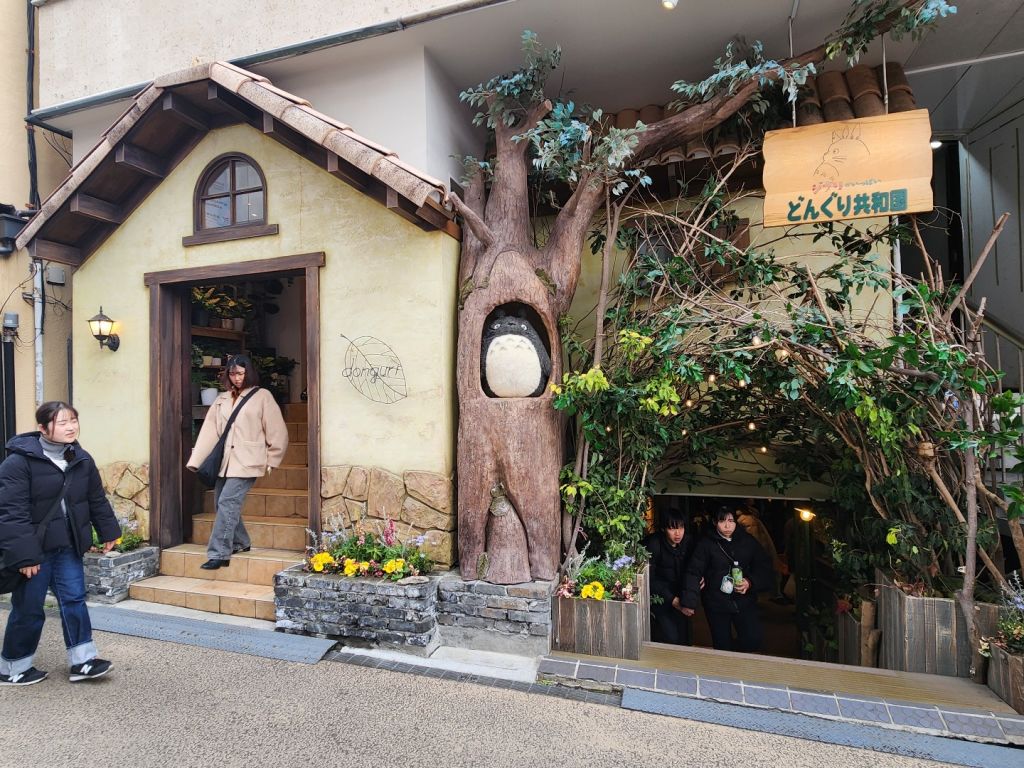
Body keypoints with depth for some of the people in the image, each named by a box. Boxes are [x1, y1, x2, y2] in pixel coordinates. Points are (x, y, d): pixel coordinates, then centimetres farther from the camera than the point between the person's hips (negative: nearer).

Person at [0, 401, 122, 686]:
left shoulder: (82, 460, 3)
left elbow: (97, 500, 13)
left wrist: (108, 532, 14)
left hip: (68, 546, 5)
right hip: (35, 548, -5)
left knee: (74, 599, 5)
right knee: (28, 608, 7)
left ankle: (82, 661, 12)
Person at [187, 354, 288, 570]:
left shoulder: (262, 396, 0)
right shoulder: (222, 399, 14)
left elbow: (277, 432, 0)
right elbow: (210, 430, 7)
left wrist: (271, 461, 1)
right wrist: (196, 459, -1)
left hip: (247, 462, -6)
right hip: (225, 461, 6)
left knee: (228, 502, -13)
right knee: (221, 503, 8)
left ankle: (219, 554, -6)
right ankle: (240, 542, 27)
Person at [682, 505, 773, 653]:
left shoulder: (748, 541, 1)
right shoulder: (706, 544, -9)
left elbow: (764, 566, 5)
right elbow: (694, 573, -13)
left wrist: (751, 582, -13)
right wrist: (688, 602, -21)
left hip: (744, 600, 2)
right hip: (716, 603, -2)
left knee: (754, 641, -4)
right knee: (722, 646, 5)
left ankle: (734, 655, 25)